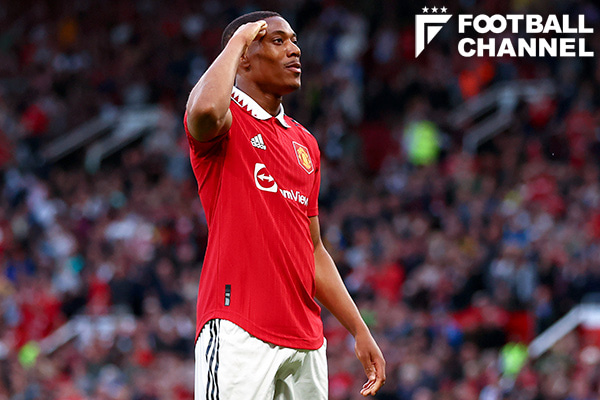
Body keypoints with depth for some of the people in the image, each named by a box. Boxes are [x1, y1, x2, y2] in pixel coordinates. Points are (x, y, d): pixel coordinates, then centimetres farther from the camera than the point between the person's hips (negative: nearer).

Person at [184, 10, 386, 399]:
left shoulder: (304, 142, 21)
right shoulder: (228, 119, -1)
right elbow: (206, 109, -29)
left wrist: (360, 331, 18)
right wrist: (239, 38, -11)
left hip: (305, 339, 7)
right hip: (238, 333, -7)